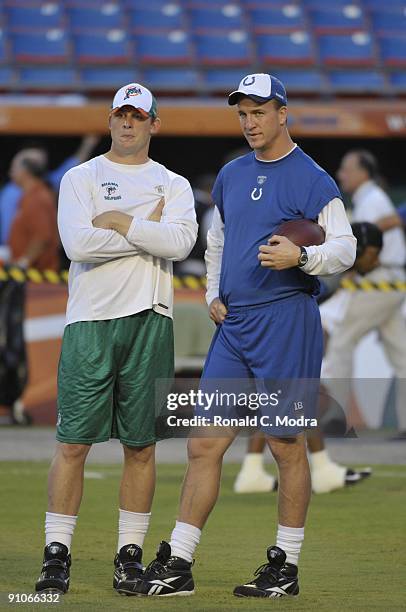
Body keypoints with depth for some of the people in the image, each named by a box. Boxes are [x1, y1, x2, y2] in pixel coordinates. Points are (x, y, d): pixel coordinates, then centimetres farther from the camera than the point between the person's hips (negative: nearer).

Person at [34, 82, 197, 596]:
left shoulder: (174, 185, 13)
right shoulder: (80, 178, 8)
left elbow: (181, 242, -7)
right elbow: (78, 244, -10)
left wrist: (120, 222, -9)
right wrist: (149, 231, -7)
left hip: (150, 322, 2)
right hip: (90, 321, -2)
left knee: (141, 446, 4)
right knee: (73, 442, -5)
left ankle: (130, 554, 11)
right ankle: (57, 554, -1)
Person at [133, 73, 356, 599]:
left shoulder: (312, 180, -5)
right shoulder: (231, 176, 16)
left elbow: (343, 248, -8)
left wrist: (300, 257, -25)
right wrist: (213, 295, 14)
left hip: (286, 321, -6)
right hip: (233, 324, 6)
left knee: (286, 445, -1)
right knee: (204, 443, 3)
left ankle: (285, 565, 8)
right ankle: (177, 564, 5)